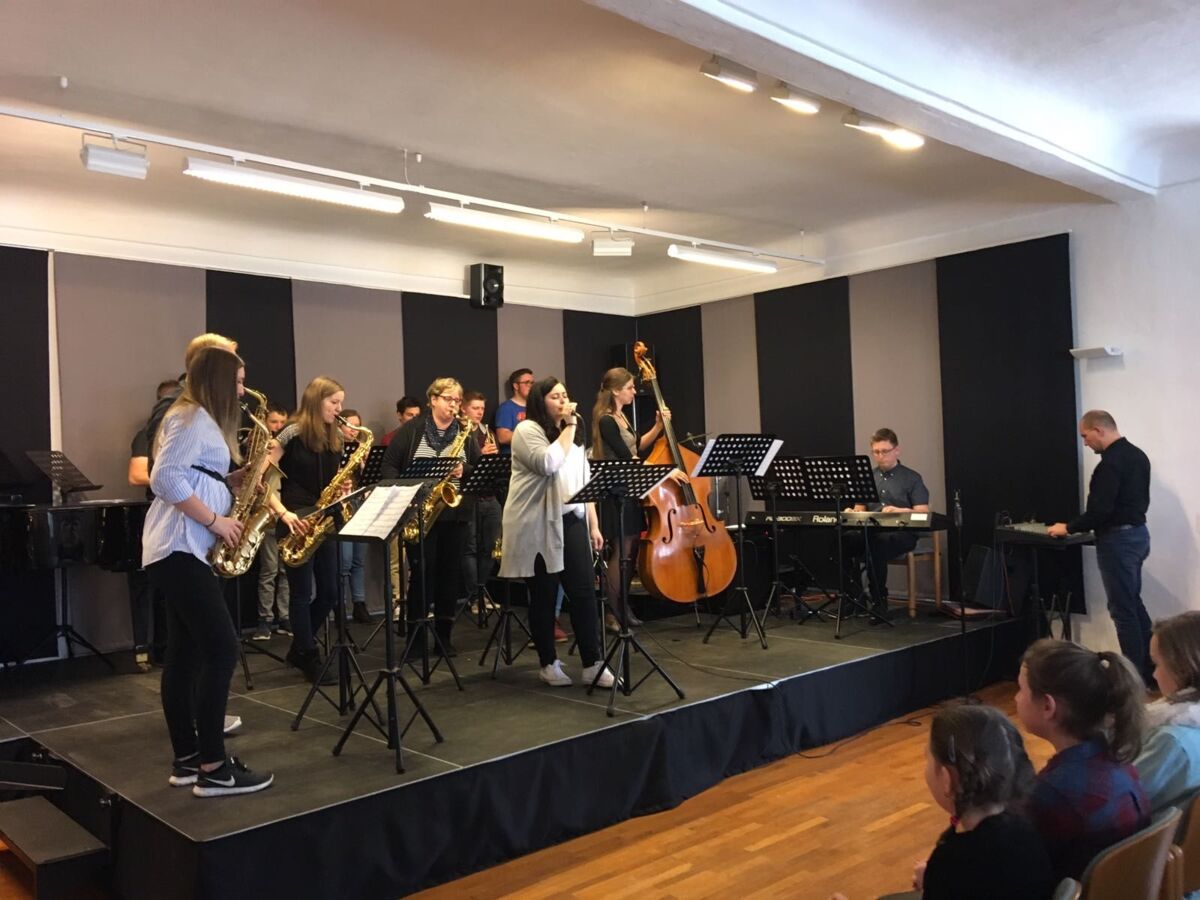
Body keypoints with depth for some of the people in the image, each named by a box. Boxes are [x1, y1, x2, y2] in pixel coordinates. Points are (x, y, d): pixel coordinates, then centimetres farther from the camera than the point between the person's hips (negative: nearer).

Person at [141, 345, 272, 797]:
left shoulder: (202, 419, 21)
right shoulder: (192, 416, -10)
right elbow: (165, 479, -21)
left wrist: (244, 476, 6)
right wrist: (215, 520, -18)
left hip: (182, 549, 11)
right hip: (178, 549, -11)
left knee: (187, 652, 11)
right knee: (222, 648, -11)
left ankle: (187, 758, 17)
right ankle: (212, 767, -6)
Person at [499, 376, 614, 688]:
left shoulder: (573, 434, 18)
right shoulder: (527, 430, -5)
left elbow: (585, 481, 17)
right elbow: (548, 464, -23)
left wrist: (594, 524, 11)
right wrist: (568, 427, -14)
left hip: (571, 521, 6)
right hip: (537, 527, -6)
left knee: (583, 591, -1)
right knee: (544, 596, 3)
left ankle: (593, 664, 3)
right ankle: (548, 663, 16)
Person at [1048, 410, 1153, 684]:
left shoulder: (1111, 463, -21)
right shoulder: (1137, 455, 11)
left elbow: (1100, 510, -24)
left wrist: (1068, 528, -12)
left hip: (1118, 538, -10)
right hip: (1138, 532, 10)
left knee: (1122, 608, -2)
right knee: (1133, 602, 18)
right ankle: (1150, 669, 23)